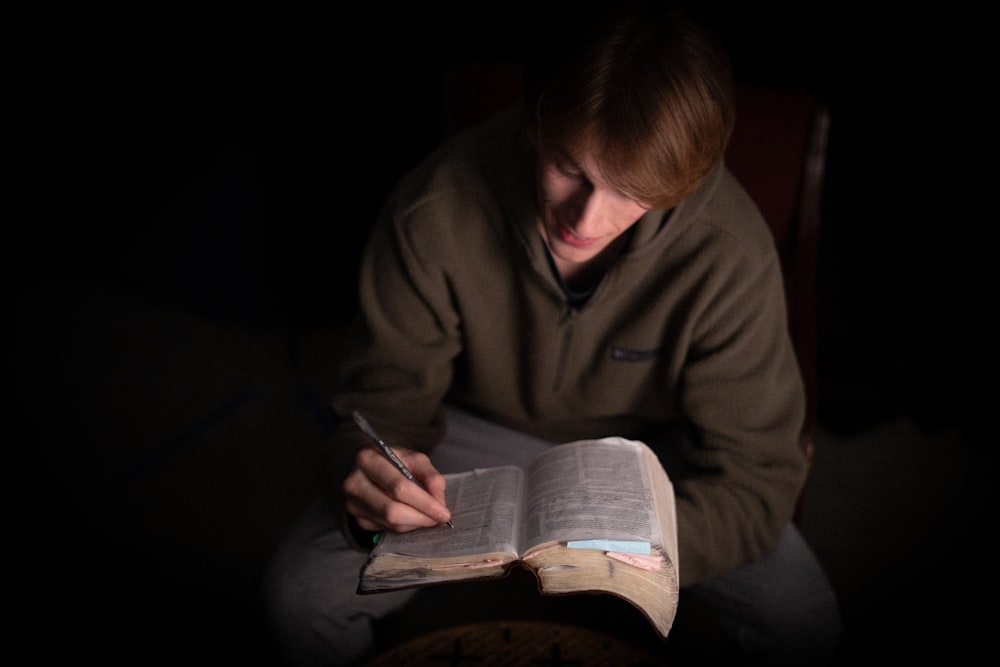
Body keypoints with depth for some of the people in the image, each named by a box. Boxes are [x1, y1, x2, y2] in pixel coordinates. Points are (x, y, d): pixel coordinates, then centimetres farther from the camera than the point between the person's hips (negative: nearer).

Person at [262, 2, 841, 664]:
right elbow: (387, 397, -13)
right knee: (301, 592, -18)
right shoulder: (436, 209, -26)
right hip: (482, 433, 1)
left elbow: (753, 480, -22)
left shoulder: (731, 254, -28)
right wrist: (372, 483, -37)